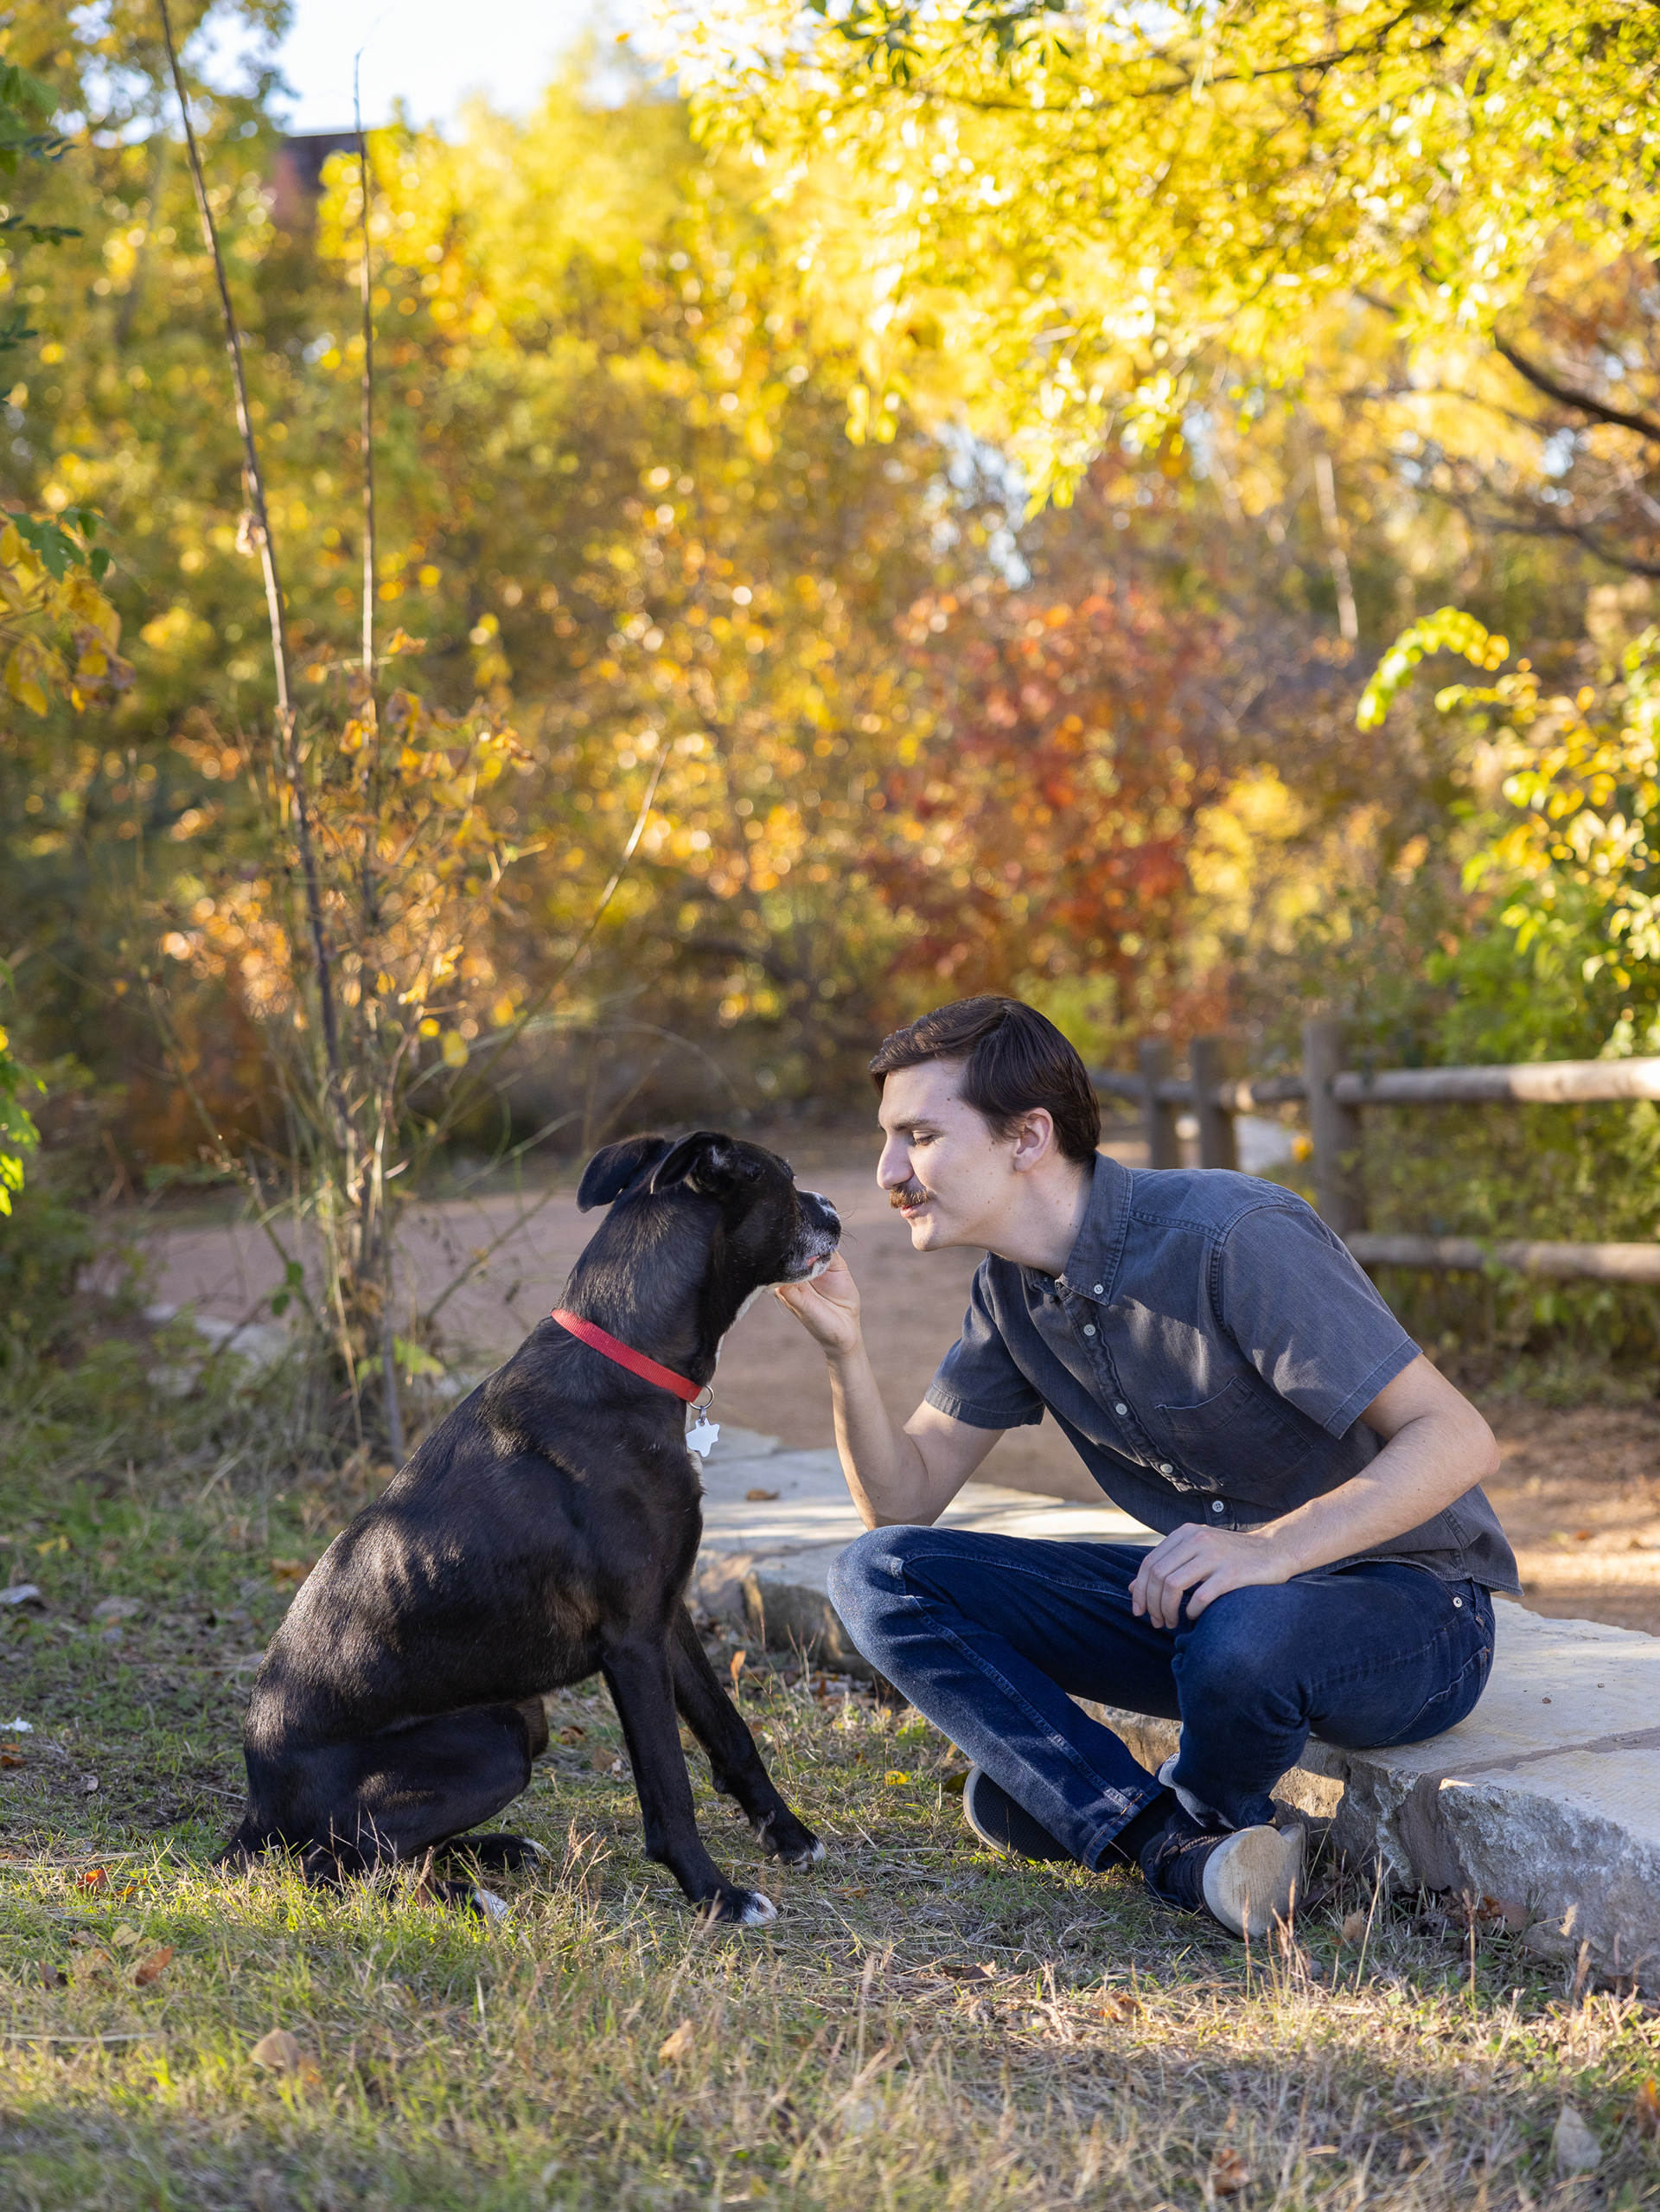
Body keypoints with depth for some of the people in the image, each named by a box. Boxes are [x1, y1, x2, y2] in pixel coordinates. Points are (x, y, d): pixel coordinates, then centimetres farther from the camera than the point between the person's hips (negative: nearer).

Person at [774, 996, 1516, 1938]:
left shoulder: (1236, 1237, -24)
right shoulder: (1013, 1289, 0)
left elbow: (1458, 1438, -26)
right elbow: (904, 1497, 3)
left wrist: (1272, 1547, -38)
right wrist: (847, 1348, -13)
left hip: (1410, 1611, -7)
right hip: (1210, 1591, 7)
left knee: (1242, 1637, -42)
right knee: (878, 1576, -9)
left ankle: (1091, 1806, -7)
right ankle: (1185, 1850, -18)